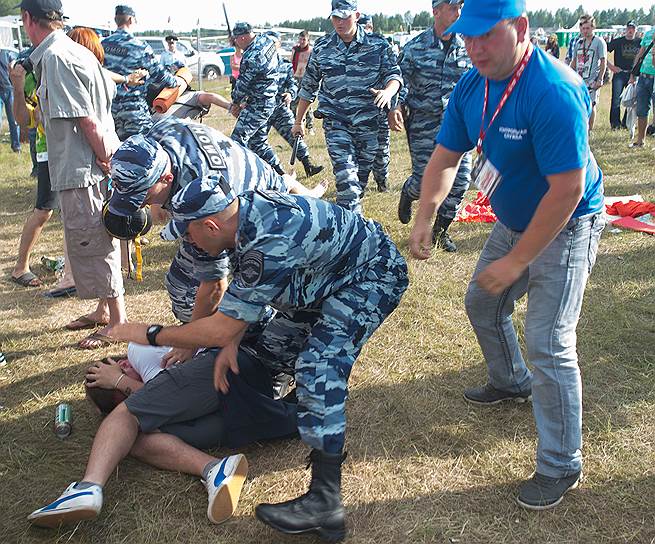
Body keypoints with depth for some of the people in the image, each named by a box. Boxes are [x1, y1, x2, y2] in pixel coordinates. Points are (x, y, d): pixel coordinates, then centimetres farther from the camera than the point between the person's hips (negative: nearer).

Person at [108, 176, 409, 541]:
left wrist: (149, 334, -17)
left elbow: (223, 329, -28)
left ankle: (325, 501, -22)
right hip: (335, 270, 10)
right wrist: (231, 343, -5)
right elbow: (244, 295, 6)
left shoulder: (269, 245, -35)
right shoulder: (246, 211, -7)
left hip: (375, 275, -10)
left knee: (320, 364, -23)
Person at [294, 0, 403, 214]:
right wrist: (298, 122, 16)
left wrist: (387, 91, -25)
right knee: (345, 174, -16)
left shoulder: (378, 44, 2)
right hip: (336, 121, -1)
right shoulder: (322, 47, 6)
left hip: (369, 122, 1)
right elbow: (308, 86, 14)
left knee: (361, 175, 10)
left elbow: (394, 74, 0)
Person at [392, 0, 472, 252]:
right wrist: (396, 108, -14)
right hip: (423, 123, -3)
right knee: (423, 180, -3)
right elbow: (402, 82, 2)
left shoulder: (467, 47, 4)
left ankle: (440, 230, 19)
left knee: (461, 179, -1)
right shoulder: (415, 47, -2)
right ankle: (407, 195, 38)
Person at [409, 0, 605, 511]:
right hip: (514, 221, 9)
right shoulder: (472, 86, -6)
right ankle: (512, 383, 49)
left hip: (565, 228, -8)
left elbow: (567, 189, -32)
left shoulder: (554, 91, -32)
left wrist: (516, 261, -28)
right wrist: (424, 217, -14)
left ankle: (562, 465, 6)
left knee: (548, 343, -12)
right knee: (483, 304, 21)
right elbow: (445, 157, 1)